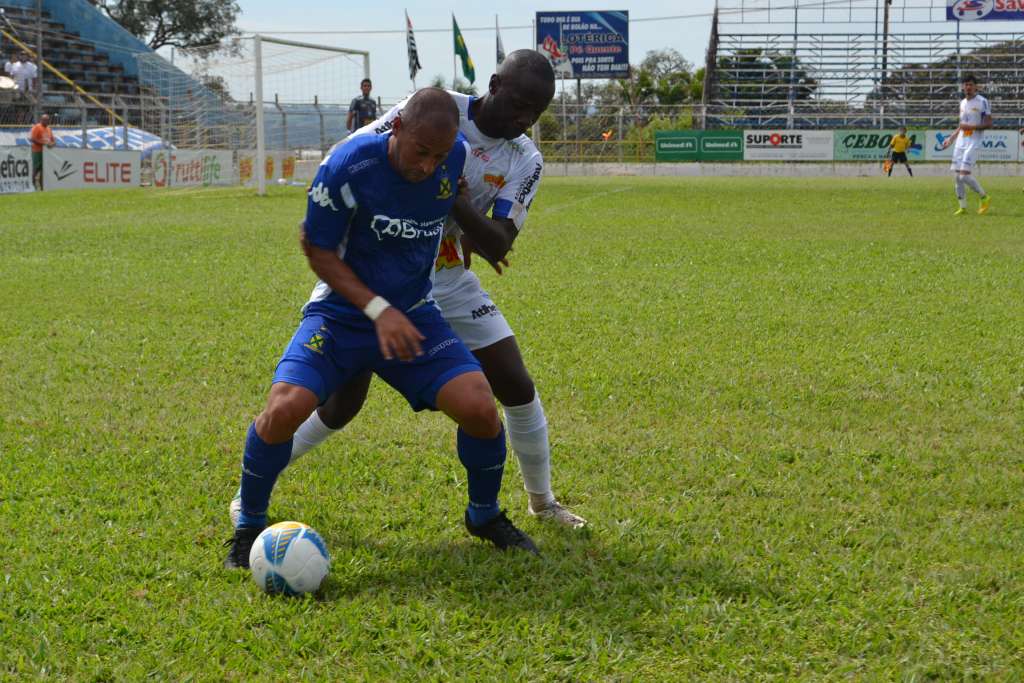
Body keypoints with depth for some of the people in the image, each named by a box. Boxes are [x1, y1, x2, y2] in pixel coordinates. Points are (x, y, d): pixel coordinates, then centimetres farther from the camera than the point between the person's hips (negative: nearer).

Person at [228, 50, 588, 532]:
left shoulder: (526, 160, -4)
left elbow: (499, 244, -15)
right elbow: (345, 155, -14)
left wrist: (455, 206, -31)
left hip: (447, 281, 4)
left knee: (517, 388, 0)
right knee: (339, 405, -5)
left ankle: (542, 502, 21)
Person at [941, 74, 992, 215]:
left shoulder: (982, 102, -7)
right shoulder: (963, 103, 15)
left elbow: (988, 124, -11)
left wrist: (970, 126, -19)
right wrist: (951, 138, 21)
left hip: (974, 144, -7)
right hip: (960, 143, 7)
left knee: (965, 175, -16)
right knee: (957, 176, 2)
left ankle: (985, 197, 4)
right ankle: (963, 207, 11)